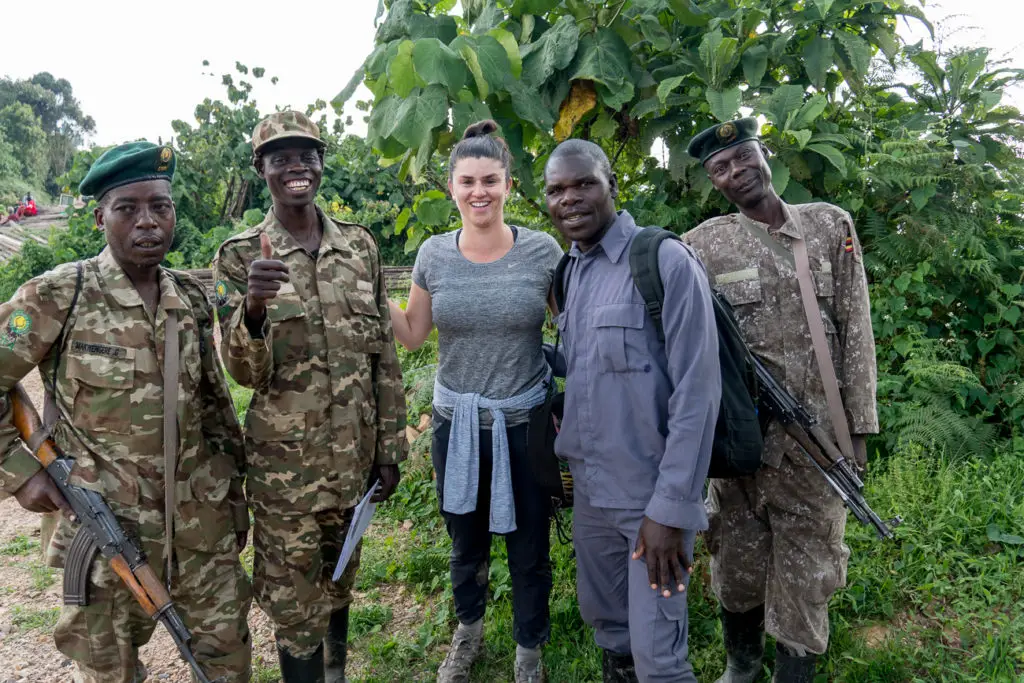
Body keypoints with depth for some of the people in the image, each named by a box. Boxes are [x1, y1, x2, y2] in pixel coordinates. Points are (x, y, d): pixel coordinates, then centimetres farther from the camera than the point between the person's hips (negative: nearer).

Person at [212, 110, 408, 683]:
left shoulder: (360, 245, 1)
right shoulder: (241, 256, -6)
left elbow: (385, 357, 4)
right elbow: (245, 372, -12)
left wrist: (389, 449, 4)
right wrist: (253, 309, -32)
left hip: (353, 452, 3)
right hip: (285, 459, -3)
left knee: (341, 579, 22)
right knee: (294, 599, 9)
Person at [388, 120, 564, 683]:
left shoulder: (542, 250, -9)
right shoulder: (434, 254, -2)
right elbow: (411, 334, 6)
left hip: (525, 422, -2)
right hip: (456, 421, 2)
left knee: (528, 547, 12)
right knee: (466, 541, 21)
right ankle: (468, 630, 49)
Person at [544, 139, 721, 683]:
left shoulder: (666, 261, -15)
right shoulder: (570, 271, 7)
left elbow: (697, 392, -18)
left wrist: (670, 508, -19)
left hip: (652, 494, -6)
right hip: (589, 488, 7)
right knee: (605, 624, 21)